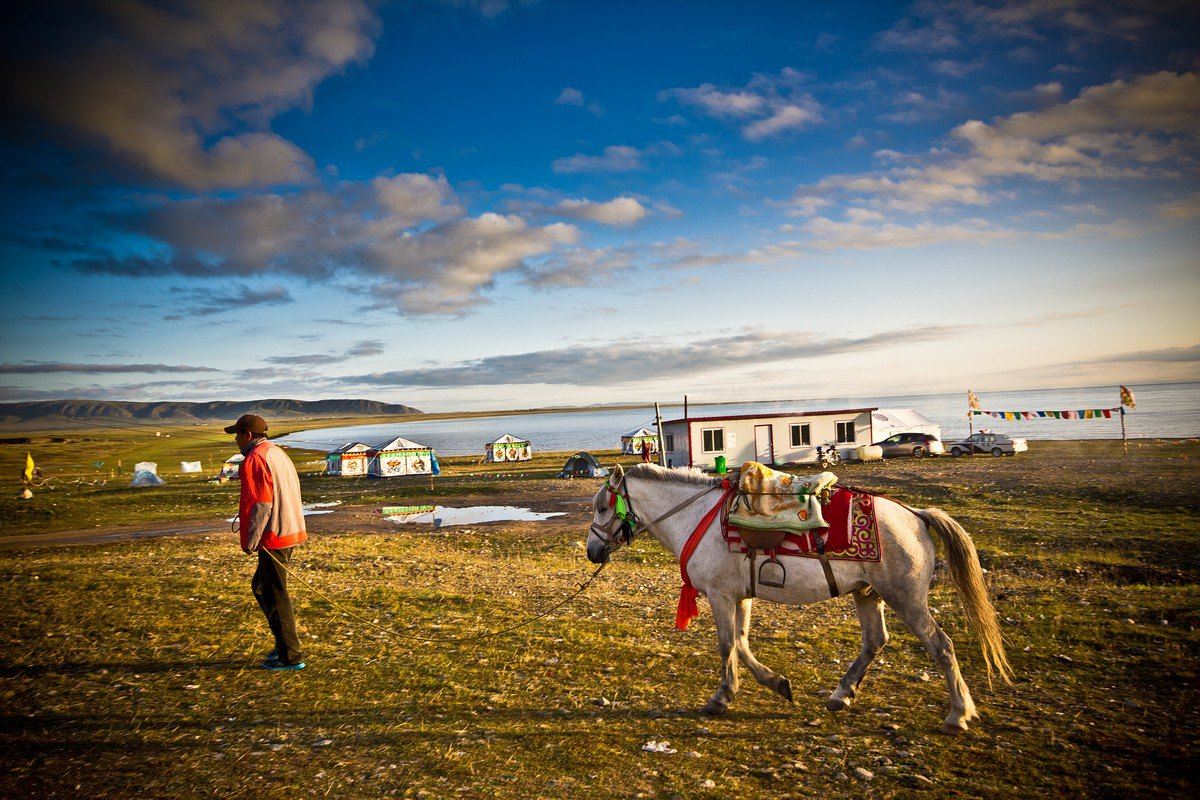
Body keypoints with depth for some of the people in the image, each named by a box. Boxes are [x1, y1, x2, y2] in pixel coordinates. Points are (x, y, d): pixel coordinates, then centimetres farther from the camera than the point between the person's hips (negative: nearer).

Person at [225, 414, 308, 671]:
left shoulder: (254, 459, -13)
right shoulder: (278, 453, 16)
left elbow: (260, 505, -19)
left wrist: (250, 541, -13)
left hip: (273, 536, -10)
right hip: (292, 532, 10)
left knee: (274, 596, -1)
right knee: (260, 587, 20)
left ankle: (290, 656, 5)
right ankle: (284, 643, 24)